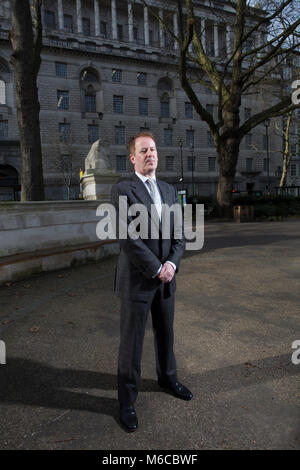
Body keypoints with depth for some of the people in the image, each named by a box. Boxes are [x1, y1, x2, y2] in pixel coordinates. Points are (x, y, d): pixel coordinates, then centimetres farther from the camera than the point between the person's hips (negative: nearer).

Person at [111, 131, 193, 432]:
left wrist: (172, 263, -11)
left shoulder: (169, 190, 9)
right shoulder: (122, 190, -10)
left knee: (165, 334, 22)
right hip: (136, 280, -5)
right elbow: (128, 238, -19)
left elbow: (179, 234, 5)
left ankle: (167, 378, 47)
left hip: (165, 279, 6)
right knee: (131, 343, 8)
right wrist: (157, 269, -16)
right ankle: (127, 400, 29)